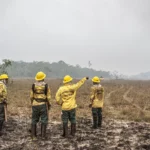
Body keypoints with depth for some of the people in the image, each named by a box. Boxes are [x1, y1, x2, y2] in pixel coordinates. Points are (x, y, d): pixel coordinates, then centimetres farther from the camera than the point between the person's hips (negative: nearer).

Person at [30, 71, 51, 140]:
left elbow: (31, 96, 2)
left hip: (35, 105, 2)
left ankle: (33, 136, 6)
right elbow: (48, 97, -6)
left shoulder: (34, 85, -1)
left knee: (34, 120, 8)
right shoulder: (46, 85, -7)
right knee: (44, 120, 6)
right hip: (43, 105, -2)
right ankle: (43, 135, 4)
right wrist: (49, 105, 7)